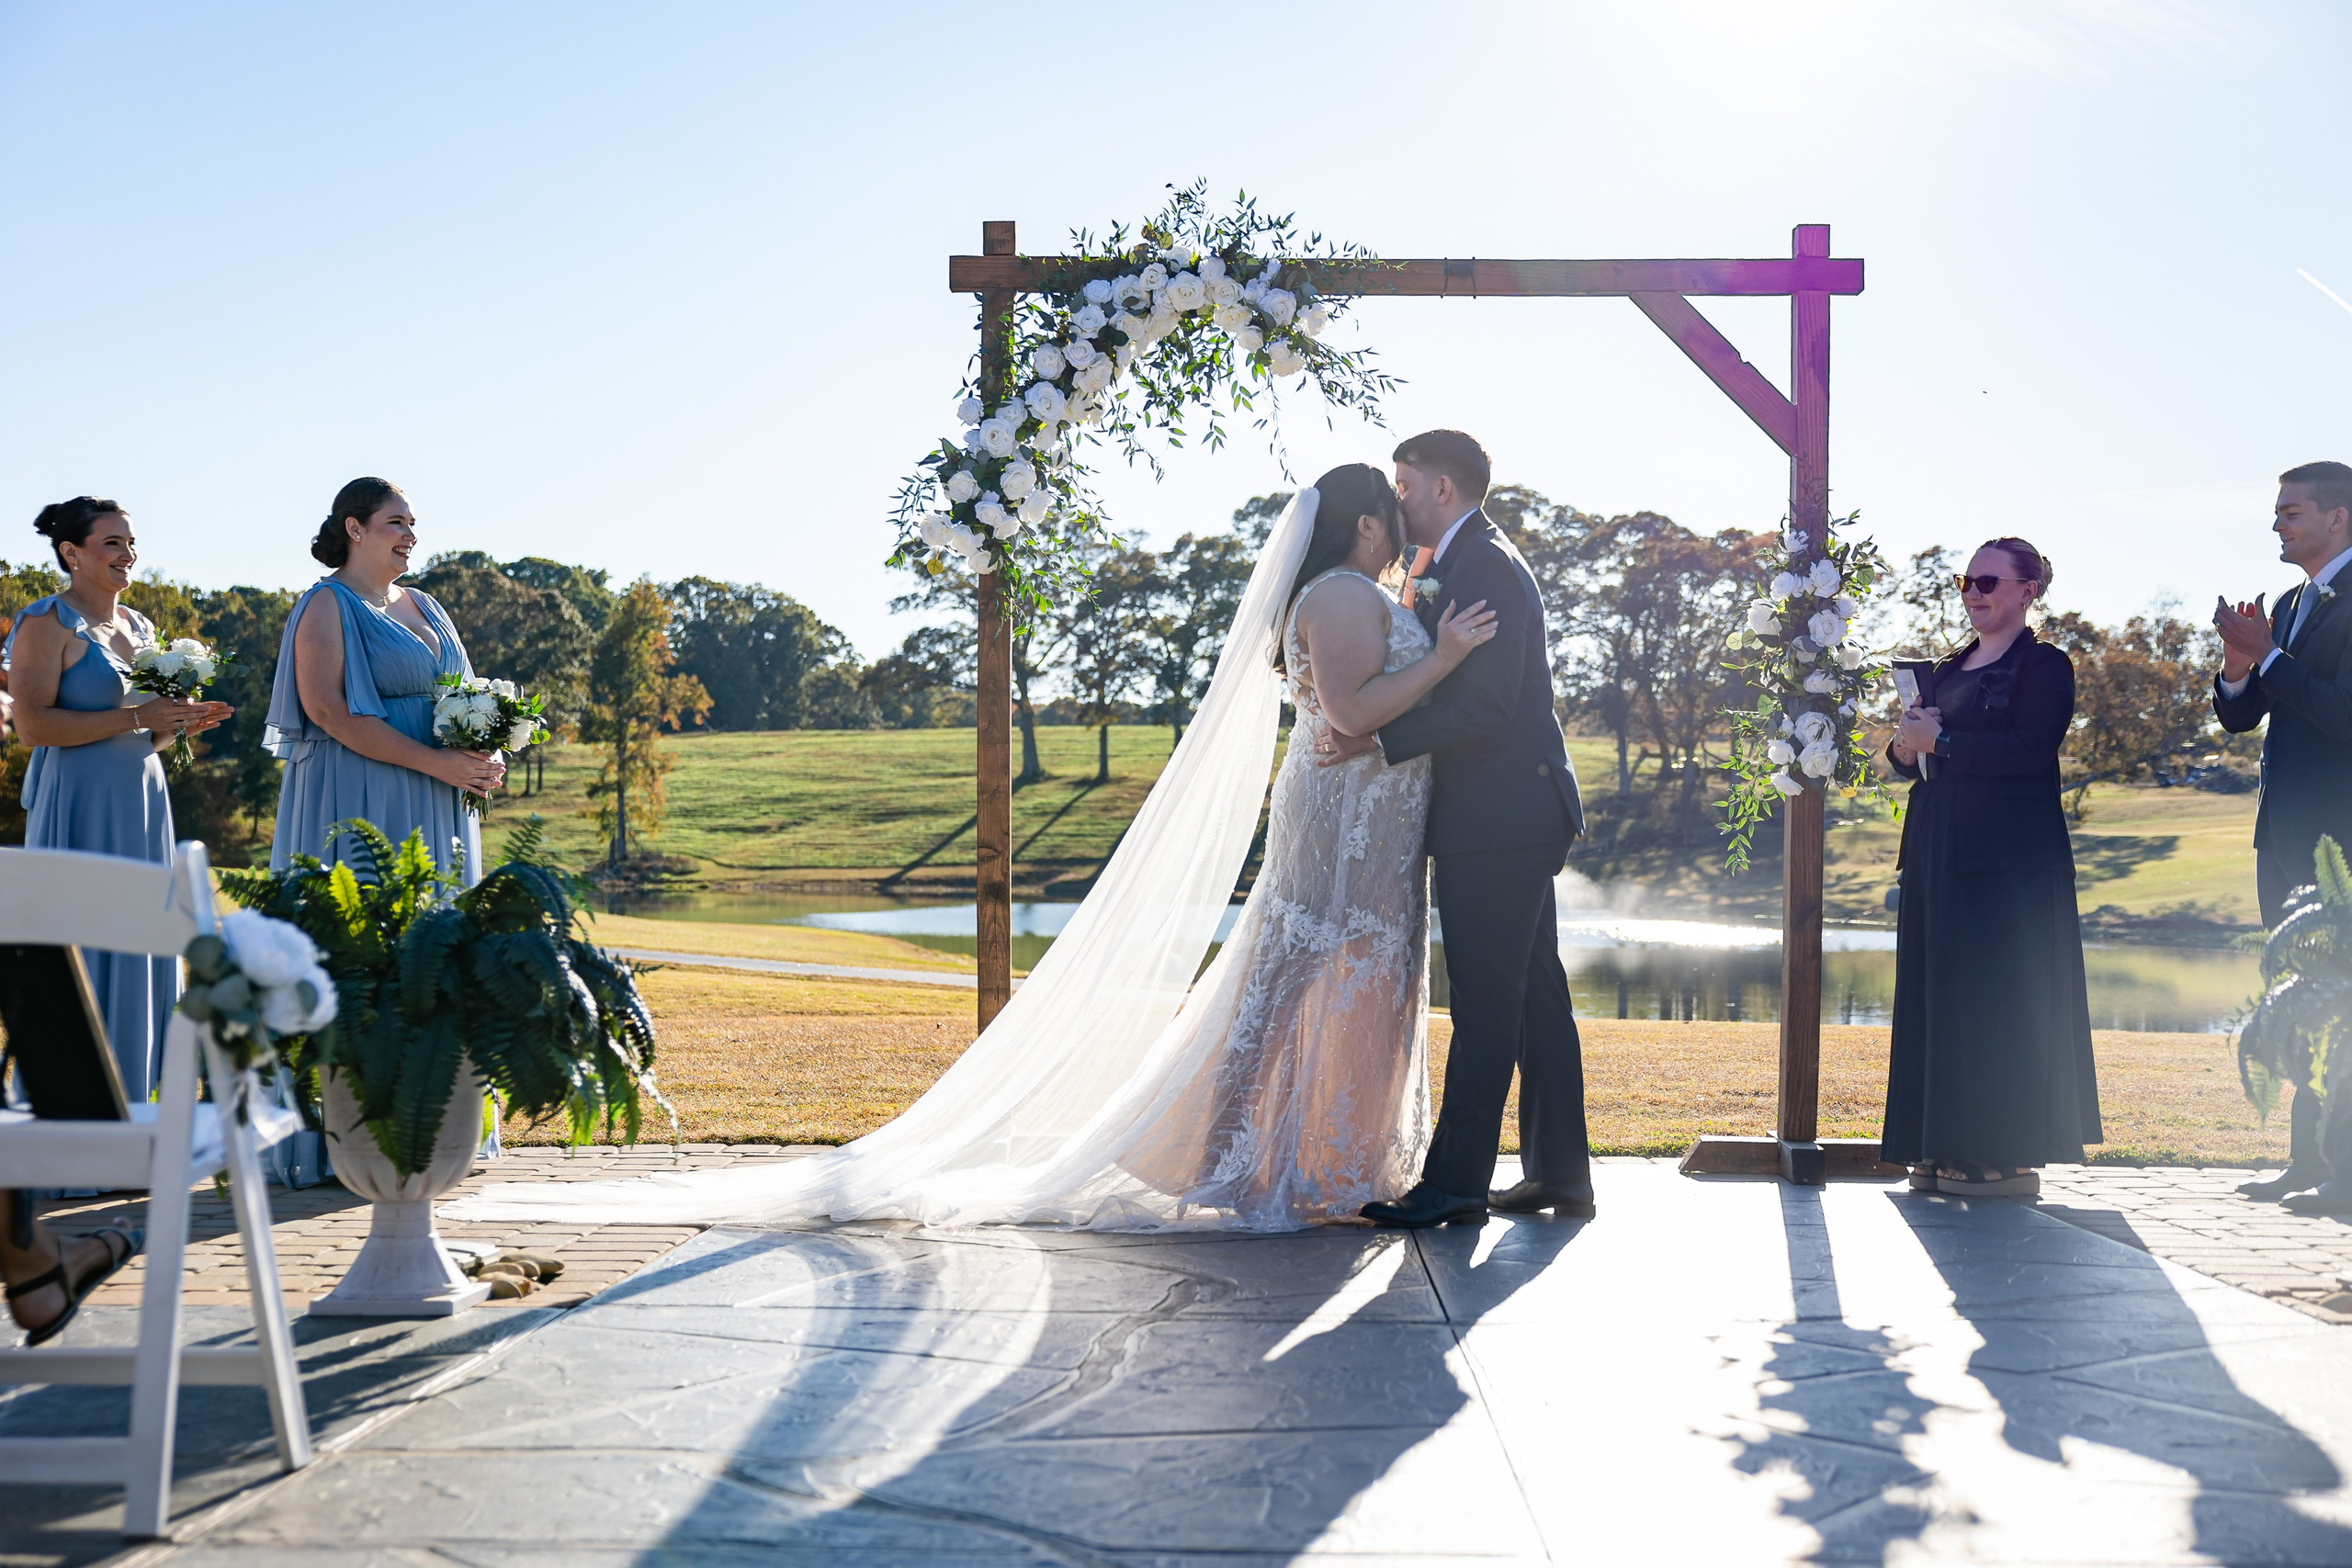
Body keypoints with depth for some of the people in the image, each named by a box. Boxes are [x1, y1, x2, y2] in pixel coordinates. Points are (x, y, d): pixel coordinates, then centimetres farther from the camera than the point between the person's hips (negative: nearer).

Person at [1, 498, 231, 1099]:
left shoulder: (139, 626, 18)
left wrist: (180, 723, 4)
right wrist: (136, 717, -17)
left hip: (141, 802, 8)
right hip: (80, 809, -8)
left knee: (143, 952, 6)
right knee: (86, 956, -6)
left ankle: (132, 1102, 11)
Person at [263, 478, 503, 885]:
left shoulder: (423, 605, 18)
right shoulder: (328, 605, -4)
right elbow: (327, 709, -16)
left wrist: (482, 759, -1)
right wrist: (434, 763, -19)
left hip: (437, 806, 7)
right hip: (359, 801, -7)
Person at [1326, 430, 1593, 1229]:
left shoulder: (1483, 567, -14)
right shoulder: (1473, 563, 20)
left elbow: (1484, 707, -22)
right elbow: (1450, 687, 18)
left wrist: (1378, 740, -23)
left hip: (1500, 822, -11)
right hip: (1518, 815, 11)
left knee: (1486, 1005, -6)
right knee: (1535, 995, 12)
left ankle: (1455, 1183, -2)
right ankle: (1559, 1173, 18)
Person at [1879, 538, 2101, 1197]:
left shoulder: (2044, 666, -3)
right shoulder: (1949, 669, 19)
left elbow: (2028, 749, -19)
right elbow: (1911, 760, 18)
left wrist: (1940, 739, -15)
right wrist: (1905, 745, -4)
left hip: (2009, 862, -8)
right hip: (1939, 853, 8)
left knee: (1999, 998, -6)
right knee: (1939, 992, 6)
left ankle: (2007, 1157, -1)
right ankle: (1947, 1150, 11)